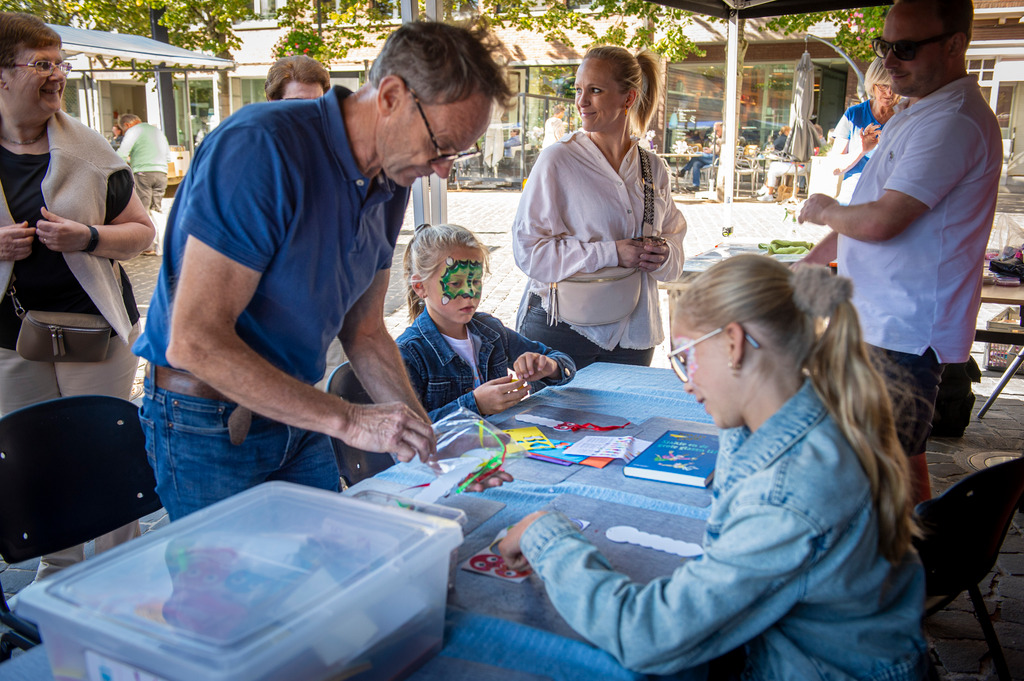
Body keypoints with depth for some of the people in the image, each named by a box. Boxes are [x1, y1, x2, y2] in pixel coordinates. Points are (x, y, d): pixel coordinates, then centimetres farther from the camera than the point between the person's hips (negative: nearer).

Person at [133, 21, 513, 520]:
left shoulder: (391, 185, 1)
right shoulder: (261, 147, -25)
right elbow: (194, 342, -28)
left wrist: (424, 434, -3)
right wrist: (348, 420, -28)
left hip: (297, 418, 7)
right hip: (207, 423, -7)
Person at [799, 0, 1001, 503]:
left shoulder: (953, 122, -19)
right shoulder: (913, 115, 16)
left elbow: (880, 221, -27)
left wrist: (824, 211, -6)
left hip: (903, 333, -10)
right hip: (876, 322, 10)